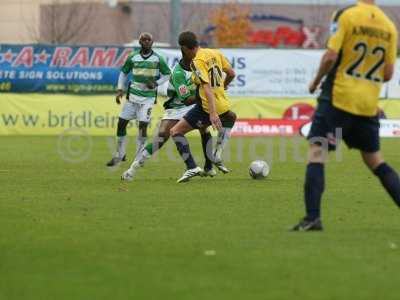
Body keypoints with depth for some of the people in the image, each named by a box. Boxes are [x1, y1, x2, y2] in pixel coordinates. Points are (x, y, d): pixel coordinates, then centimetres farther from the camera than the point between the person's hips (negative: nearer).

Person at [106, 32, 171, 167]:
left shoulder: (158, 59, -4)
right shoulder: (133, 57, 2)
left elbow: (167, 74, 6)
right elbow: (124, 73, 14)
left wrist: (156, 83, -10)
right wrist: (120, 90, 4)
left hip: (148, 97, -3)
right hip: (133, 95, 3)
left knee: (143, 124, -13)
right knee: (121, 123, 0)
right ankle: (119, 154, 15)